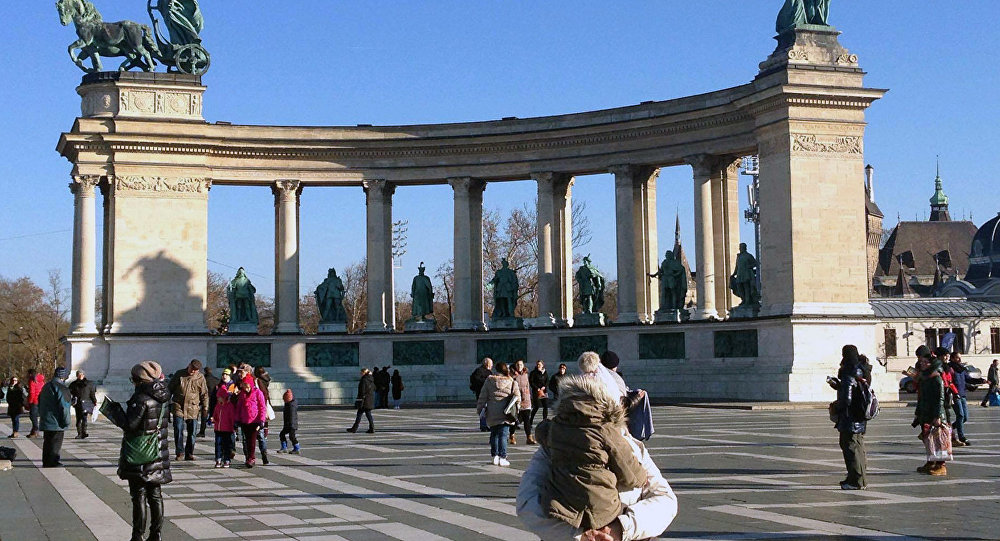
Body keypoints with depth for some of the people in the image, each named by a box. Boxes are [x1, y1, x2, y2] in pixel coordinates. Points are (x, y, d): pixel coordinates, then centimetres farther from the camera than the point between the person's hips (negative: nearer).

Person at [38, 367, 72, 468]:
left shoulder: (46, 386, 14)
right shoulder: (61, 388, -15)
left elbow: (40, 402, 21)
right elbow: (63, 405, -19)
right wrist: (66, 421, -13)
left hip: (45, 420, 8)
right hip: (56, 421, -8)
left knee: (47, 441, 14)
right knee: (56, 441, -3)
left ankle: (46, 462, 18)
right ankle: (53, 462, -3)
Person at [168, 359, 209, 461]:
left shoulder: (200, 377, 4)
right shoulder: (179, 374, 3)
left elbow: (204, 394, 9)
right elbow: (170, 389, 11)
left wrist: (205, 407, 4)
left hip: (193, 409, 1)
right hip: (178, 407, -1)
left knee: (192, 432, 3)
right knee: (178, 430, -7)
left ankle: (189, 453, 13)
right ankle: (180, 452, 2)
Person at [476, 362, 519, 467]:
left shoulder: (489, 381, 3)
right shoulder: (512, 382, 0)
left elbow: (483, 397, 5)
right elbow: (517, 396, 0)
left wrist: (480, 409, 13)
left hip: (492, 414, 2)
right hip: (505, 414, -2)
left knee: (494, 434, 14)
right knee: (503, 435, -1)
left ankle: (495, 456, 16)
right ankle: (502, 457, -7)